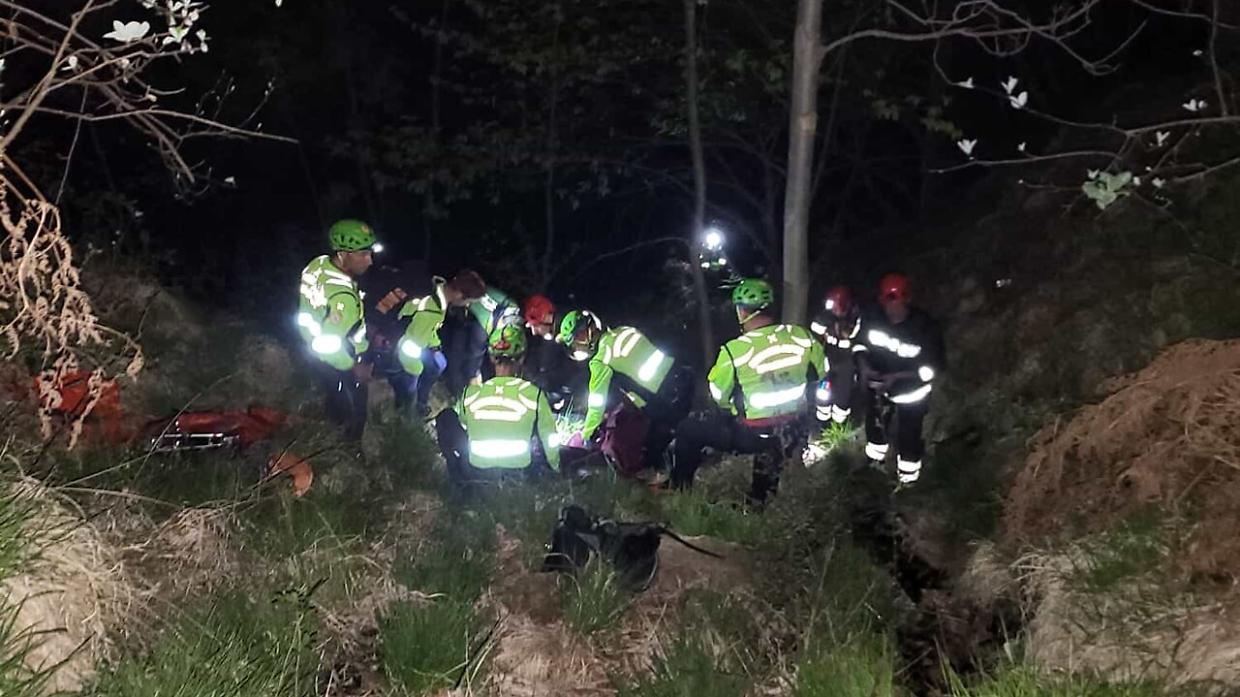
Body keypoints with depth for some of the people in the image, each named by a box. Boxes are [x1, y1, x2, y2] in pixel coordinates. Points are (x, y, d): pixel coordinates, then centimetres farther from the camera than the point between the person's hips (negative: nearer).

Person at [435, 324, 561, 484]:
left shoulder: (470, 393, -9)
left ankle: (458, 472, 15)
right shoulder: (534, 394, -13)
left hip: (476, 473, 0)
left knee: (445, 416, 17)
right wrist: (556, 468, 20)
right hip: (521, 473, 0)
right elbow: (550, 439, 0)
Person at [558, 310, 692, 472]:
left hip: (666, 403, -9)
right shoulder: (623, 332, 11)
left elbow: (597, 403, -5)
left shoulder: (601, 361, -10)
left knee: (650, 454, 4)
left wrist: (583, 436, 8)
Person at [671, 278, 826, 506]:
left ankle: (680, 488, 26)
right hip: (794, 432, 5)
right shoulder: (802, 336, -12)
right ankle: (760, 497, 49)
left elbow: (718, 396, -7)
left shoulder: (734, 351, -22)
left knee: (687, 432, 14)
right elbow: (821, 375, 5)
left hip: (751, 436, -4)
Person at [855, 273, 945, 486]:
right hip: (879, 384, 5)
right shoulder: (873, 320, -19)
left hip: (911, 390, -5)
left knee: (908, 437, 4)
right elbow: (861, 344, -1)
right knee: (875, 426, 25)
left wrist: (896, 377, -34)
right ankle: (875, 463, 52)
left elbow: (932, 368, -27)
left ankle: (907, 481, 25)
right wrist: (864, 367, -20)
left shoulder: (925, 328, -31)